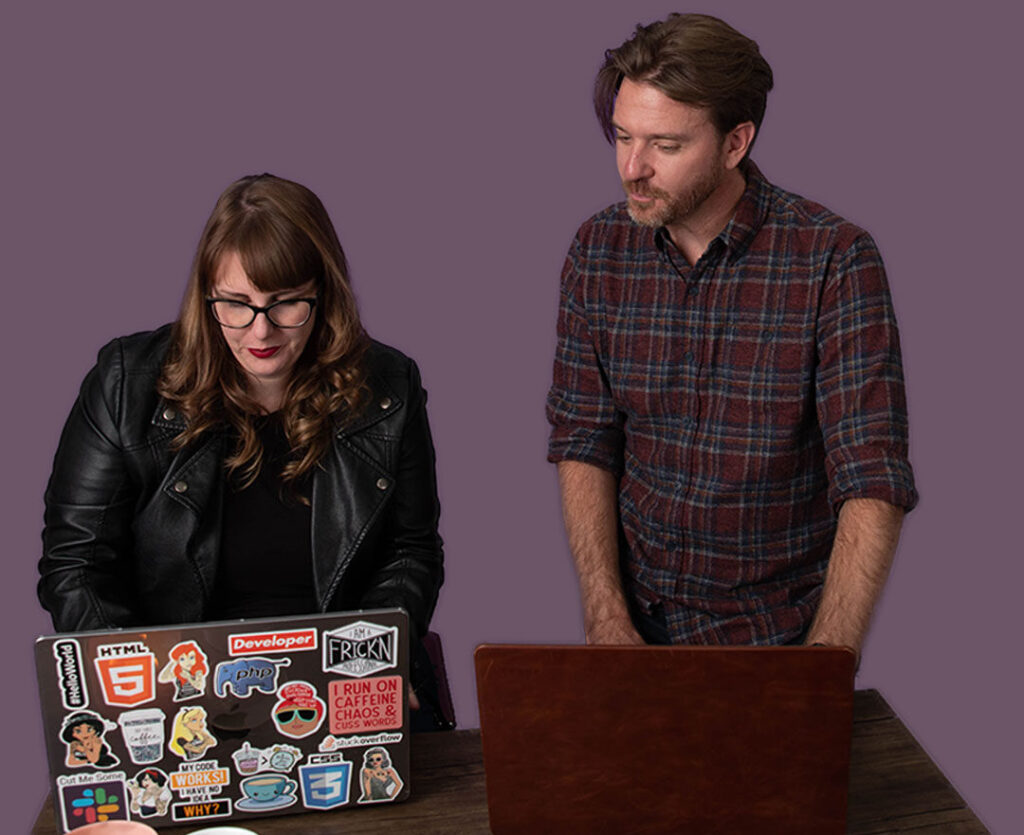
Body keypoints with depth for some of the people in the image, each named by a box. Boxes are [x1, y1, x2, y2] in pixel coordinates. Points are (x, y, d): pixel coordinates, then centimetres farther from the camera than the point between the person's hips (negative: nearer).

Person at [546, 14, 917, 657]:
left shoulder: (835, 258, -13)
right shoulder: (598, 250, 0)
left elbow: (874, 484, -16)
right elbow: (583, 443, 3)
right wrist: (606, 619, -8)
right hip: (639, 615, 2)